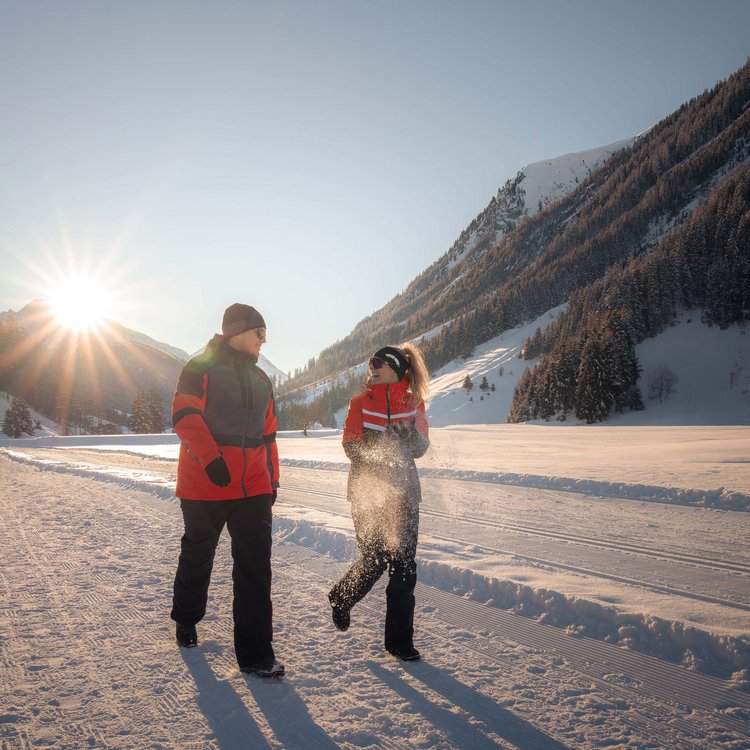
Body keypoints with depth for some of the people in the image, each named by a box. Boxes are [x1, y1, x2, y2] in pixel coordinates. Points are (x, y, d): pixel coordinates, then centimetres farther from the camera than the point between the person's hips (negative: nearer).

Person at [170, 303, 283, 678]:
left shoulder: (260, 379, 17)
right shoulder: (201, 368, -2)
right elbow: (185, 416, -14)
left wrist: (272, 479, 15)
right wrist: (210, 459, -24)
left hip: (253, 489, 5)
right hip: (205, 485, -4)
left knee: (255, 567, -2)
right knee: (197, 556, 15)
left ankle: (255, 653, 4)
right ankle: (186, 619, 40)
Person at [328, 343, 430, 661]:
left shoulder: (413, 403, 4)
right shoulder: (361, 402, 1)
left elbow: (421, 447, -2)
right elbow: (351, 446, -7)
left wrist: (409, 435, -24)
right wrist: (378, 453, -26)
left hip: (404, 490, 2)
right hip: (366, 489, -2)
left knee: (404, 563, 1)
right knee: (375, 559, -1)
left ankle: (400, 640, 15)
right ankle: (342, 597, 32)